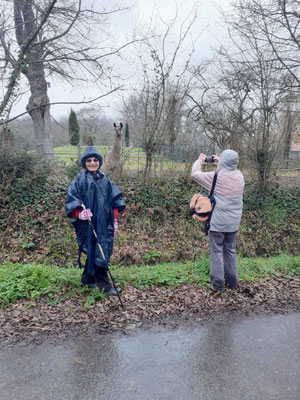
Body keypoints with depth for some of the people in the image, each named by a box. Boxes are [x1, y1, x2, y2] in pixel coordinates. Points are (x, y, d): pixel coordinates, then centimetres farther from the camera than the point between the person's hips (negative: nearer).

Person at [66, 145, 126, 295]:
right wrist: (79, 213, -25)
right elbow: (71, 201, -8)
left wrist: (114, 219, 9)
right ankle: (104, 285, 7)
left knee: (93, 252, 14)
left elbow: (115, 202, 13)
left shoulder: (105, 180, 9)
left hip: (104, 223, 5)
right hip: (88, 224, -5)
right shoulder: (80, 180, -4)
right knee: (96, 252, -2)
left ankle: (87, 279, 33)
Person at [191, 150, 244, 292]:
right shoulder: (239, 175, 0)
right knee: (230, 251, 18)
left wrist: (200, 161, 9)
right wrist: (219, 164, 24)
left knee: (216, 251, 6)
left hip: (218, 223, -5)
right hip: (233, 222, 6)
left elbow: (195, 174, -6)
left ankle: (218, 284, 11)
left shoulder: (216, 177, -17)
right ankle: (232, 281, 28)